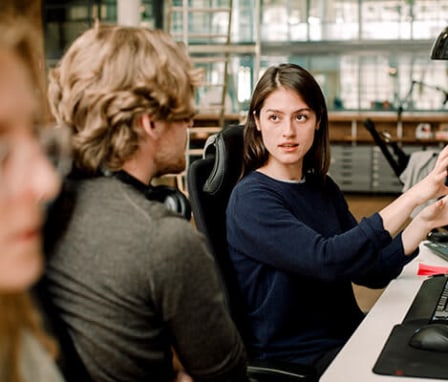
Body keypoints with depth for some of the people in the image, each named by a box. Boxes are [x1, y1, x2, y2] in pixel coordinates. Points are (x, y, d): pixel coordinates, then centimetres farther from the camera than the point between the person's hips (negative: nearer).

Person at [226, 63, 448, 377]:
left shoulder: (322, 187, 8)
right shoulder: (251, 198, -15)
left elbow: (371, 271, 7)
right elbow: (327, 260, -28)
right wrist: (413, 197, -29)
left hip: (349, 333, 7)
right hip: (297, 357, -7)